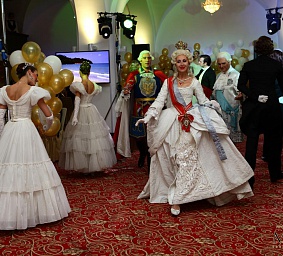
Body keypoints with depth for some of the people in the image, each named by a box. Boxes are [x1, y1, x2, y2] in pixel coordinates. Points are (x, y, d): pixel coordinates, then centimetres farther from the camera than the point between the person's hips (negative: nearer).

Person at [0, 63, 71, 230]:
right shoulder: (32, 91, -7)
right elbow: (48, 115, -6)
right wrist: (47, 127, 14)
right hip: (27, 130, -5)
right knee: (31, 167, 3)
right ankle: (32, 211, 10)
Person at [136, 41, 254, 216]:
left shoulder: (194, 82, 10)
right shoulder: (168, 82, 11)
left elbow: (203, 101, 5)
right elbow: (159, 101, 4)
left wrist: (213, 105, -16)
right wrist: (148, 116, -8)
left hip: (191, 122, -1)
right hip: (172, 123, 1)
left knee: (186, 159, -10)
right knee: (177, 159, -1)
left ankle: (177, 199, -10)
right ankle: (176, 197, 8)